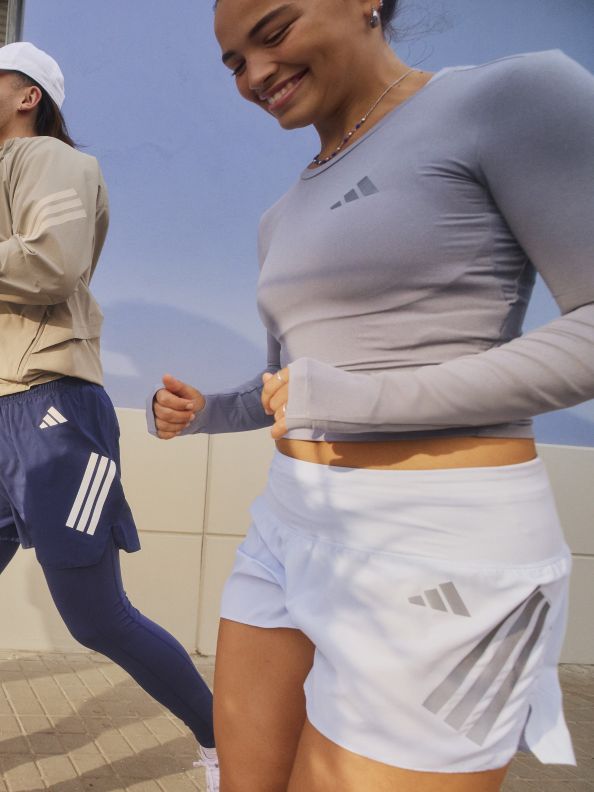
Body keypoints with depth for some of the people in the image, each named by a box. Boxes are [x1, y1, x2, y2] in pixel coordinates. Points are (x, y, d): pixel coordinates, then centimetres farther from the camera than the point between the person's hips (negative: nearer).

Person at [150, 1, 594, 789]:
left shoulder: (515, 97, -6)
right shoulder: (288, 217, 17)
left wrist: (365, 399, -19)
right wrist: (203, 411, 3)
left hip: (435, 550, -8)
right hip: (293, 528, 8)